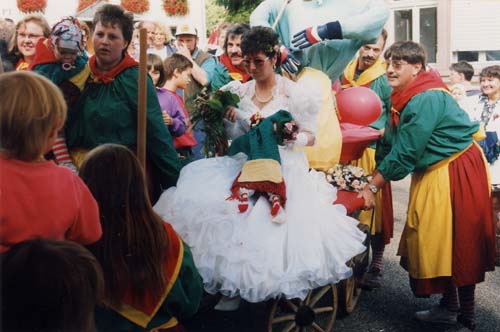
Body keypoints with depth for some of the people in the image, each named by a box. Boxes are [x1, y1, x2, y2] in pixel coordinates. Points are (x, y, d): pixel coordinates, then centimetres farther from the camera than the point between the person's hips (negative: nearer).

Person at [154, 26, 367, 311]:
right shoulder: (240, 91, 9)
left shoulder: (295, 92, -4)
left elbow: (311, 137, -1)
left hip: (284, 168, -4)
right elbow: (235, 136, 12)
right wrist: (230, 119, -6)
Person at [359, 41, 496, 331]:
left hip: (456, 173, -9)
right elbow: (390, 144, 6)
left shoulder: (426, 100, -25)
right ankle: (449, 307, 25)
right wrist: (370, 176, -1)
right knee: (436, 240, 13)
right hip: (434, 173, 9)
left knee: (455, 241, 0)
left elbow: (404, 153, -25)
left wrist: (373, 187, -19)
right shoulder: (406, 98, 5)